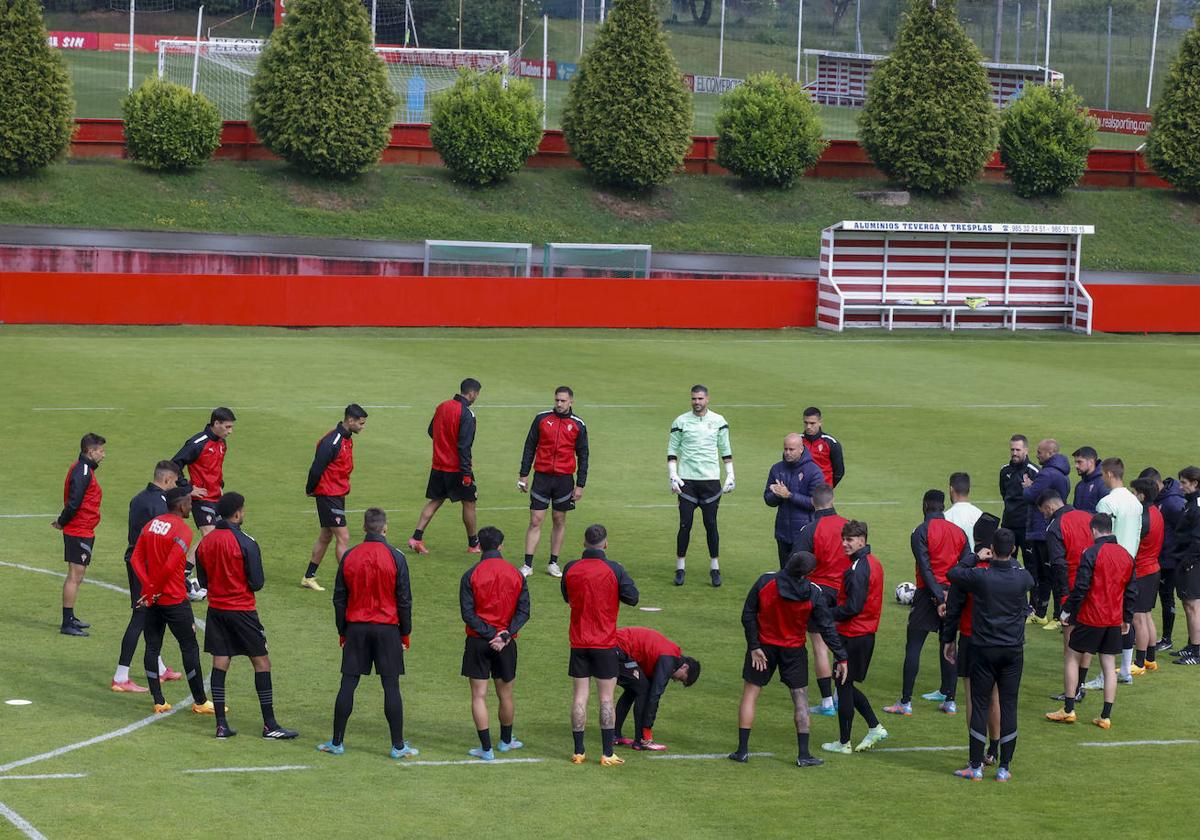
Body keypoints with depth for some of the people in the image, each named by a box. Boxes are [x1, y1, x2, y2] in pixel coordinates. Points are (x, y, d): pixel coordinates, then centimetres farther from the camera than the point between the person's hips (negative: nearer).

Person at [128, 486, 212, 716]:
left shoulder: (150, 525, 8)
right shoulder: (182, 531, -15)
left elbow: (136, 559, 3)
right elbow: (170, 566, -24)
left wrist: (149, 588, -3)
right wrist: (155, 591, -12)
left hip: (153, 599, 7)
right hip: (174, 600, -7)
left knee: (152, 647, 9)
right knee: (189, 647, 4)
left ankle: (158, 701, 8)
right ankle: (200, 701, 9)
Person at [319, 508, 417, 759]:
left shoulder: (349, 557, 1)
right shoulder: (395, 557, -6)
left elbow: (339, 598, 6)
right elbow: (404, 599, -4)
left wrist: (342, 632, 15)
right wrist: (405, 634, 5)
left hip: (356, 627, 2)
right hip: (387, 629, -2)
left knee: (348, 684, 6)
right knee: (391, 686, 1)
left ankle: (337, 742, 9)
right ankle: (398, 746, 3)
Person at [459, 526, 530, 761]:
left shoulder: (470, 575, -7)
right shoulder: (516, 575, 1)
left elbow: (467, 613, -12)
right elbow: (523, 611, -4)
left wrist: (490, 635, -12)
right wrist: (505, 635, -11)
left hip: (478, 643, -3)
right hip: (506, 644, 3)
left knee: (479, 696, 2)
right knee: (505, 695, 17)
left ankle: (486, 748, -1)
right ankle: (506, 741, 33)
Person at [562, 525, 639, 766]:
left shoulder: (571, 569, -3)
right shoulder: (613, 570, -12)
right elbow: (632, 598, -6)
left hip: (578, 642, 2)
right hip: (605, 643, -2)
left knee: (579, 696, 8)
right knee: (606, 698, 3)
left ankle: (578, 752, 8)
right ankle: (607, 754, 3)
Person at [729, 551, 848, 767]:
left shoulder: (765, 581, -14)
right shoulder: (814, 594, -15)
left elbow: (748, 615, -12)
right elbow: (828, 628, -10)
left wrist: (754, 646, -6)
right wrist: (841, 658, -2)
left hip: (764, 646, 0)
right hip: (794, 651, 0)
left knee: (750, 693, 10)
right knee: (800, 699, 9)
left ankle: (742, 750, 8)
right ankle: (803, 754, 6)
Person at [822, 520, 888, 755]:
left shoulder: (858, 569, -20)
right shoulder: (873, 563, 11)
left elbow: (852, 607, -23)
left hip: (853, 636, -9)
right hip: (867, 632, 9)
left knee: (844, 687, 1)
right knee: (848, 686, 19)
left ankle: (844, 742, 9)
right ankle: (875, 728, 17)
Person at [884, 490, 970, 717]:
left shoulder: (921, 532, -8)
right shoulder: (959, 532, 8)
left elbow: (925, 568, -15)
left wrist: (938, 596, -16)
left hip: (929, 594, -5)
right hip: (953, 593, 5)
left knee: (913, 647, -1)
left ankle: (906, 702, -2)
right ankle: (949, 700, 13)